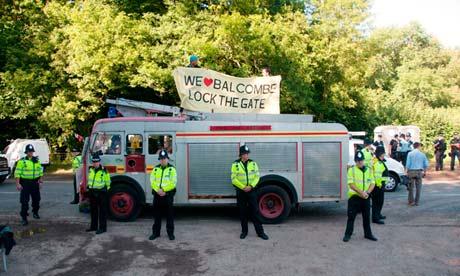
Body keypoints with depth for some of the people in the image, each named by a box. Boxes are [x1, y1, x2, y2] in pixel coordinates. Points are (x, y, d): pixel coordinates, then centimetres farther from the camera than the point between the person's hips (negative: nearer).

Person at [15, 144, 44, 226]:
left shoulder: (36, 160, 8)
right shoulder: (22, 161, -6)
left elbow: (40, 171, 13)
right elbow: (17, 173, -8)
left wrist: (40, 181, 9)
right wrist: (18, 184, -15)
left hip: (35, 182, 4)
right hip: (25, 183, -4)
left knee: (36, 199, 14)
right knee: (24, 201, -4)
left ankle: (35, 212, 35)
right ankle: (24, 218, 2)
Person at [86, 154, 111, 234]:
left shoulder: (104, 171, -12)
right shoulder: (91, 169, 8)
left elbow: (108, 182, -5)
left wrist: (106, 190, -4)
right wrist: (88, 187, 21)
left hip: (101, 193, -7)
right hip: (92, 192, 7)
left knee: (102, 211, 0)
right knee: (93, 210, 15)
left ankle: (102, 228, 6)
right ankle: (93, 226, 27)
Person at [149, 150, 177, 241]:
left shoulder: (172, 169, -1)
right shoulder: (156, 169, 9)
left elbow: (173, 183, -10)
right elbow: (152, 181, 1)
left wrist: (164, 190, -15)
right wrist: (158, 190, -13)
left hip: (168, 195, -3)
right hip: (157, 195, 3)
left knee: (170, 215, 4)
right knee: (157, 215, 10)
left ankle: (170, 233, 13)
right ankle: (155, 232, 19)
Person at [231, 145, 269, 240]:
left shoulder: (253, 163, 3)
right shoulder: (235, 164, -4)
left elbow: (257, 177, 1)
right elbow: (234, 179, -7)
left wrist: (251, 186, -13)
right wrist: (243, 187, -15)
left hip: (251, 191, 1)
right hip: (240, 191, -1)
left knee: (255, 211, 1)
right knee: (243, 212, 7)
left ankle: (260, 232, 6)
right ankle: (244, 231, 18)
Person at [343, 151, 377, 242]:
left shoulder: (368, 170, 7)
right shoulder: (351, 170, -5)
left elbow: (372, 183, 4)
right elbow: (351, 184, -12)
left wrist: (367, 192, -13)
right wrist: (361, 192, -20)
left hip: (366, 198, 4)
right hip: (354, 197, -3)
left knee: (367, 217, 13)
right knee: (351, 216, 2)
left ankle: (368, 234, 26)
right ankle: (348, 234, 11)